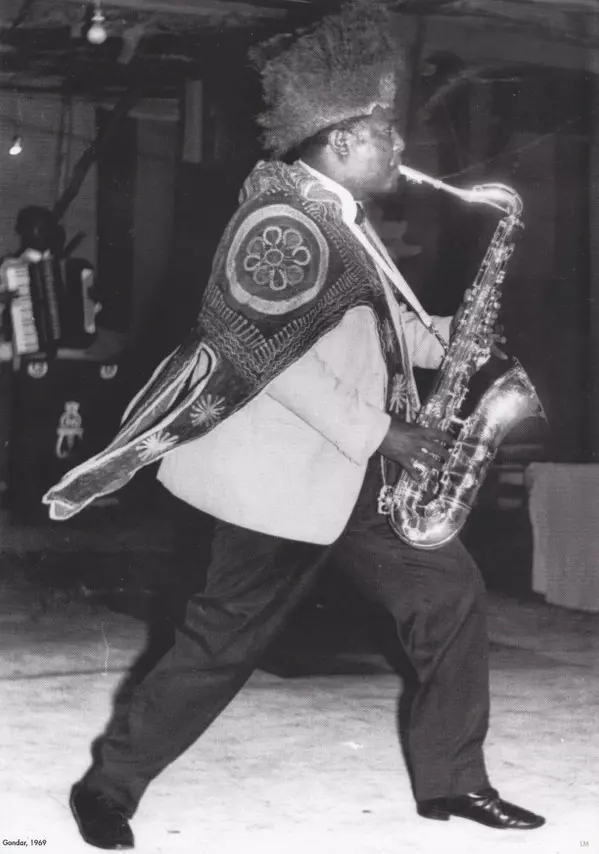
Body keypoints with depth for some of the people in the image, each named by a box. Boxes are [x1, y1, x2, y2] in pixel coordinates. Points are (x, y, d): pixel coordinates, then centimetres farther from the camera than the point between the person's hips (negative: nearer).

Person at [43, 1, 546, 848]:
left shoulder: (336, 217, 13)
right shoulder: (284, 222, -19)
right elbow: (271, 351, -25)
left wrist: (442, 336, 2)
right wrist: (380, 435, -21)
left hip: (354, 471, 10)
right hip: (281, 477, -10)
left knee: (450, 595, 6)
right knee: (226, 641, -1)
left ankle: (451, 779, 16)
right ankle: (109, 785, 15)